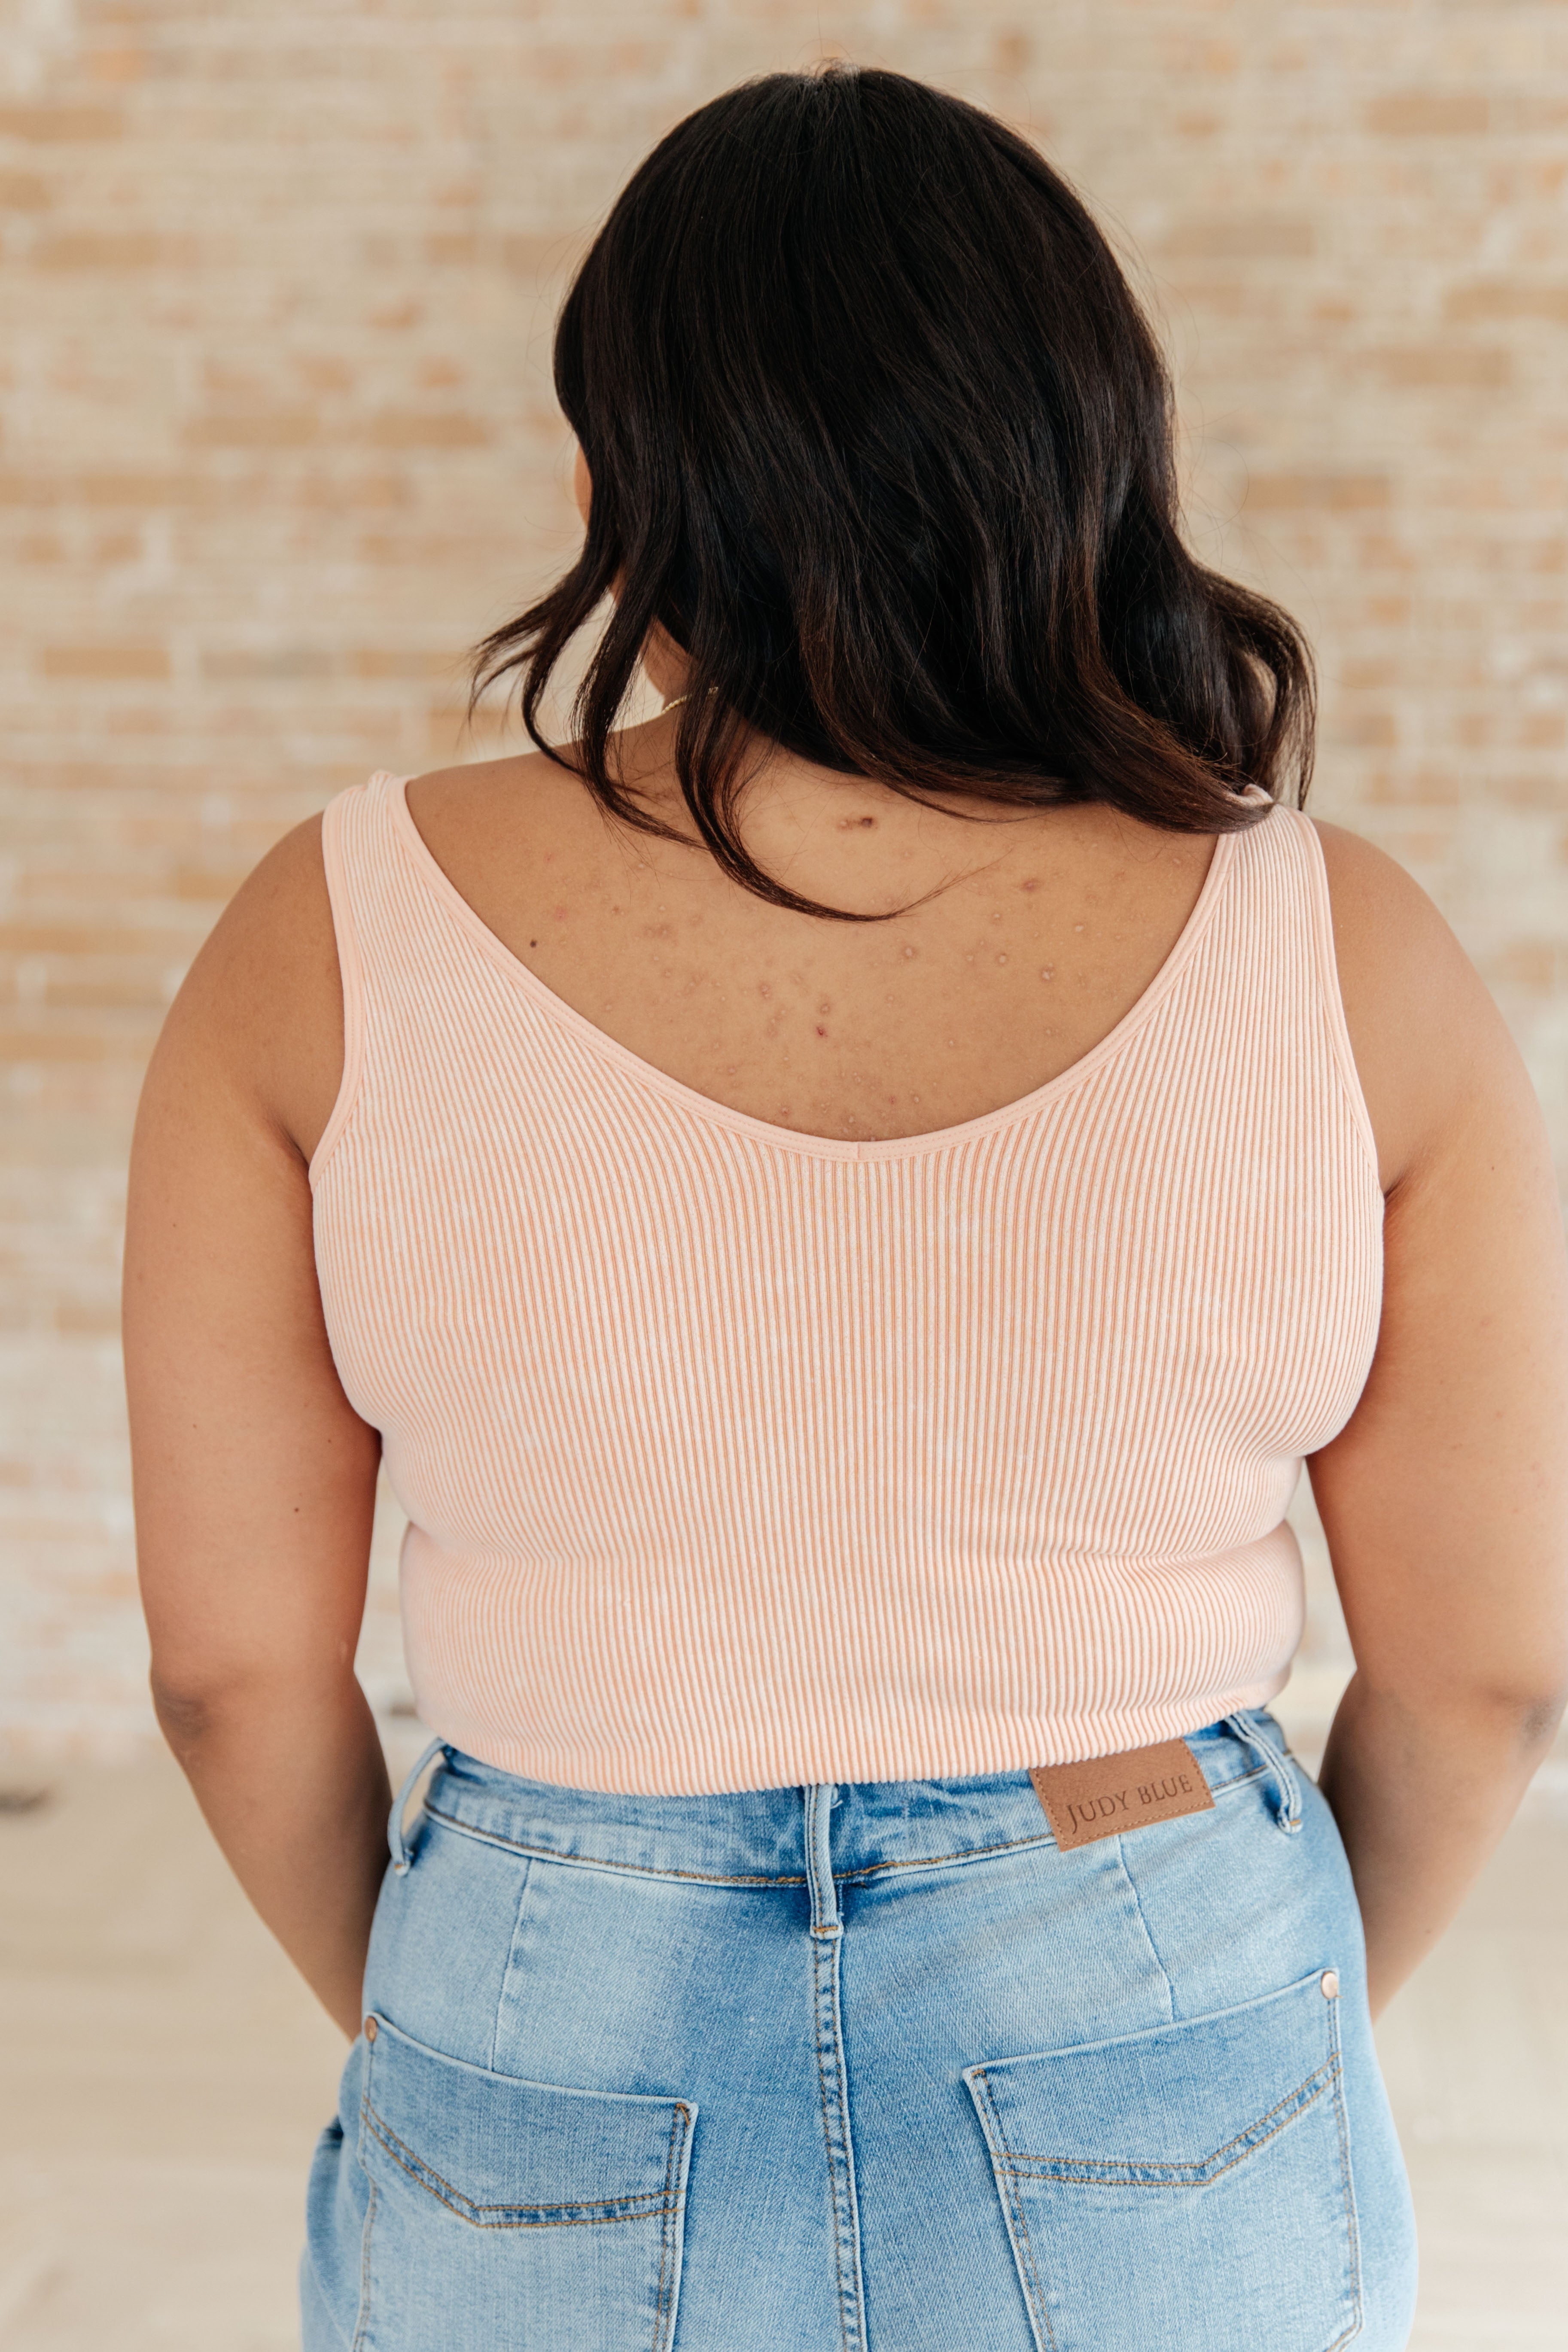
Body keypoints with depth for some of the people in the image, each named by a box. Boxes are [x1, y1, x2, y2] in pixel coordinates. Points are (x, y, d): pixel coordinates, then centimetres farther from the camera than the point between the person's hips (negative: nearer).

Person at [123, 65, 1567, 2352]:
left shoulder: (334, 943, -13)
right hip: (1166, 2157, 1)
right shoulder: (1343, 956, -12)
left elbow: (230, 1652, -7)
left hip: (560, 2108, 0)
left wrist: (413, 2020, 11)